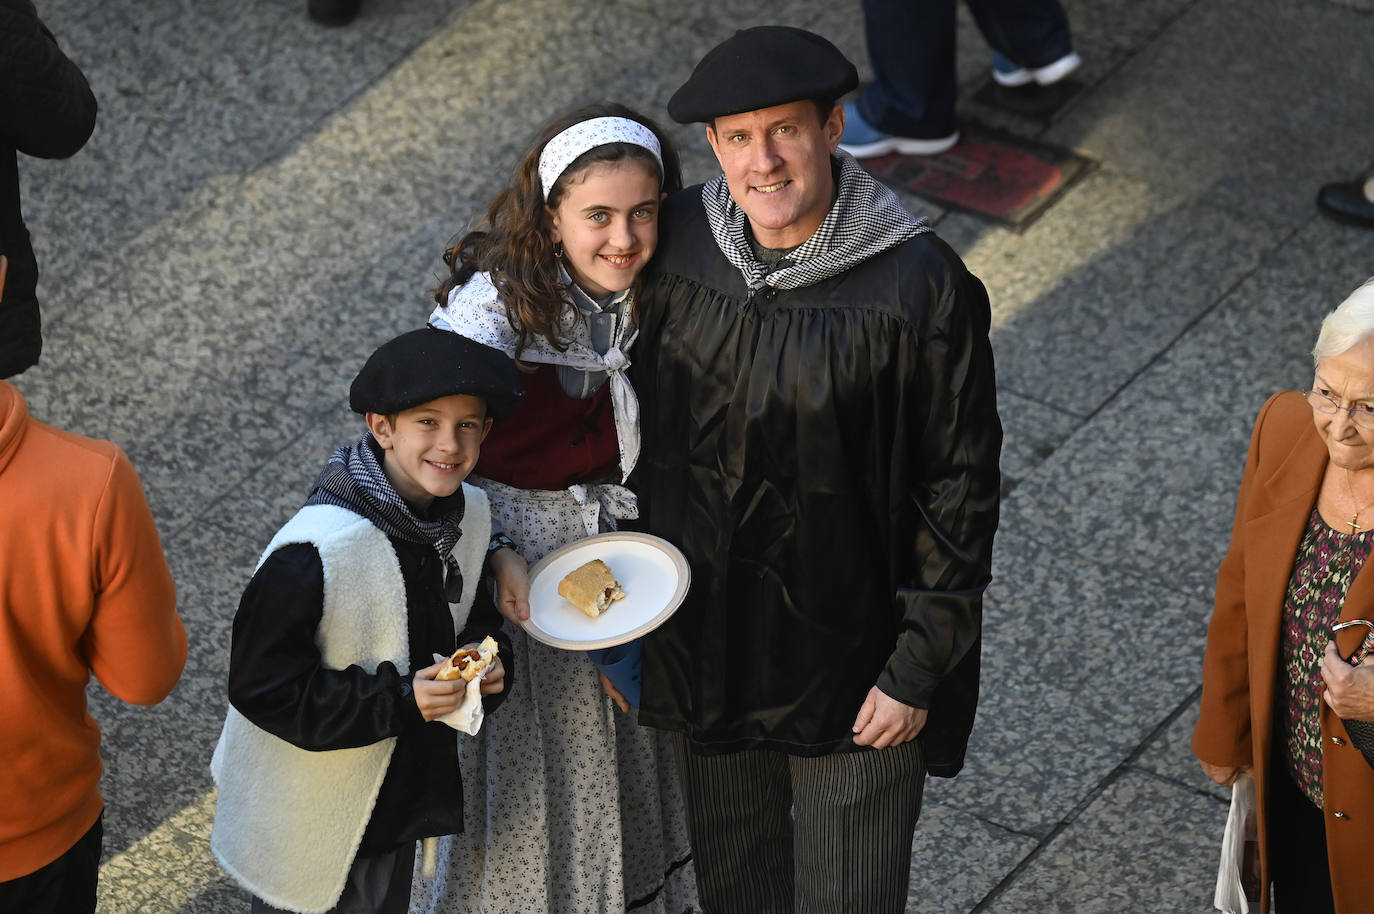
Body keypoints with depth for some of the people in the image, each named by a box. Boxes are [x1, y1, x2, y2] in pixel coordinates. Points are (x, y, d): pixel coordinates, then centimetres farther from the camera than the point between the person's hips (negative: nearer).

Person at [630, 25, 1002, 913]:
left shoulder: (920, 285, -20)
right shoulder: (673, 247, -7)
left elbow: (959, 489, -13)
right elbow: (634, 432, 5)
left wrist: (917, 670, -12)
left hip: (850, 657, -4)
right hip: (700, 645, 4)